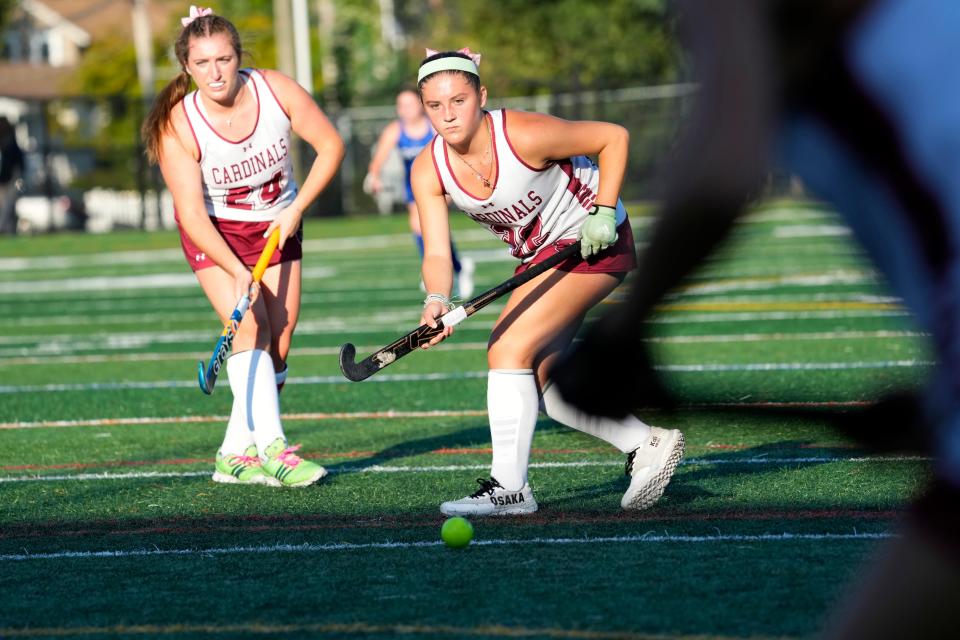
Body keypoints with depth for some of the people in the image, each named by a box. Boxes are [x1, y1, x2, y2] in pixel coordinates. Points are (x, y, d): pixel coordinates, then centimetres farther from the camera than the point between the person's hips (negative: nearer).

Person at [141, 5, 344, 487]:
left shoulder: (276, 90, -20)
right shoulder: (178, 127, -26)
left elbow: (330, 146, -8)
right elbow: (191, 213, -26)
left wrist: (296, 210, -15)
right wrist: (238, 273, -36)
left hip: (276, 225, 3)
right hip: (215, 232, -3)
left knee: (278, 345, -2)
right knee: (250, 327, -22)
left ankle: (235, 456, 5)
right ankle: (272, 448, -28)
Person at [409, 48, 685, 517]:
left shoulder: (525, 135, -28)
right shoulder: (428, 170, -13)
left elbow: (613, 137, -16)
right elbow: (437, 253, -19)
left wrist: (604, 212, -23)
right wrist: (437, 301, -39)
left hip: (591, 241, -8)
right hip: (539, 254, 8)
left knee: (509, 347, -20)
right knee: (534, 380, 8)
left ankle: (509, 487, -16)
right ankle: (645, 444, 20)